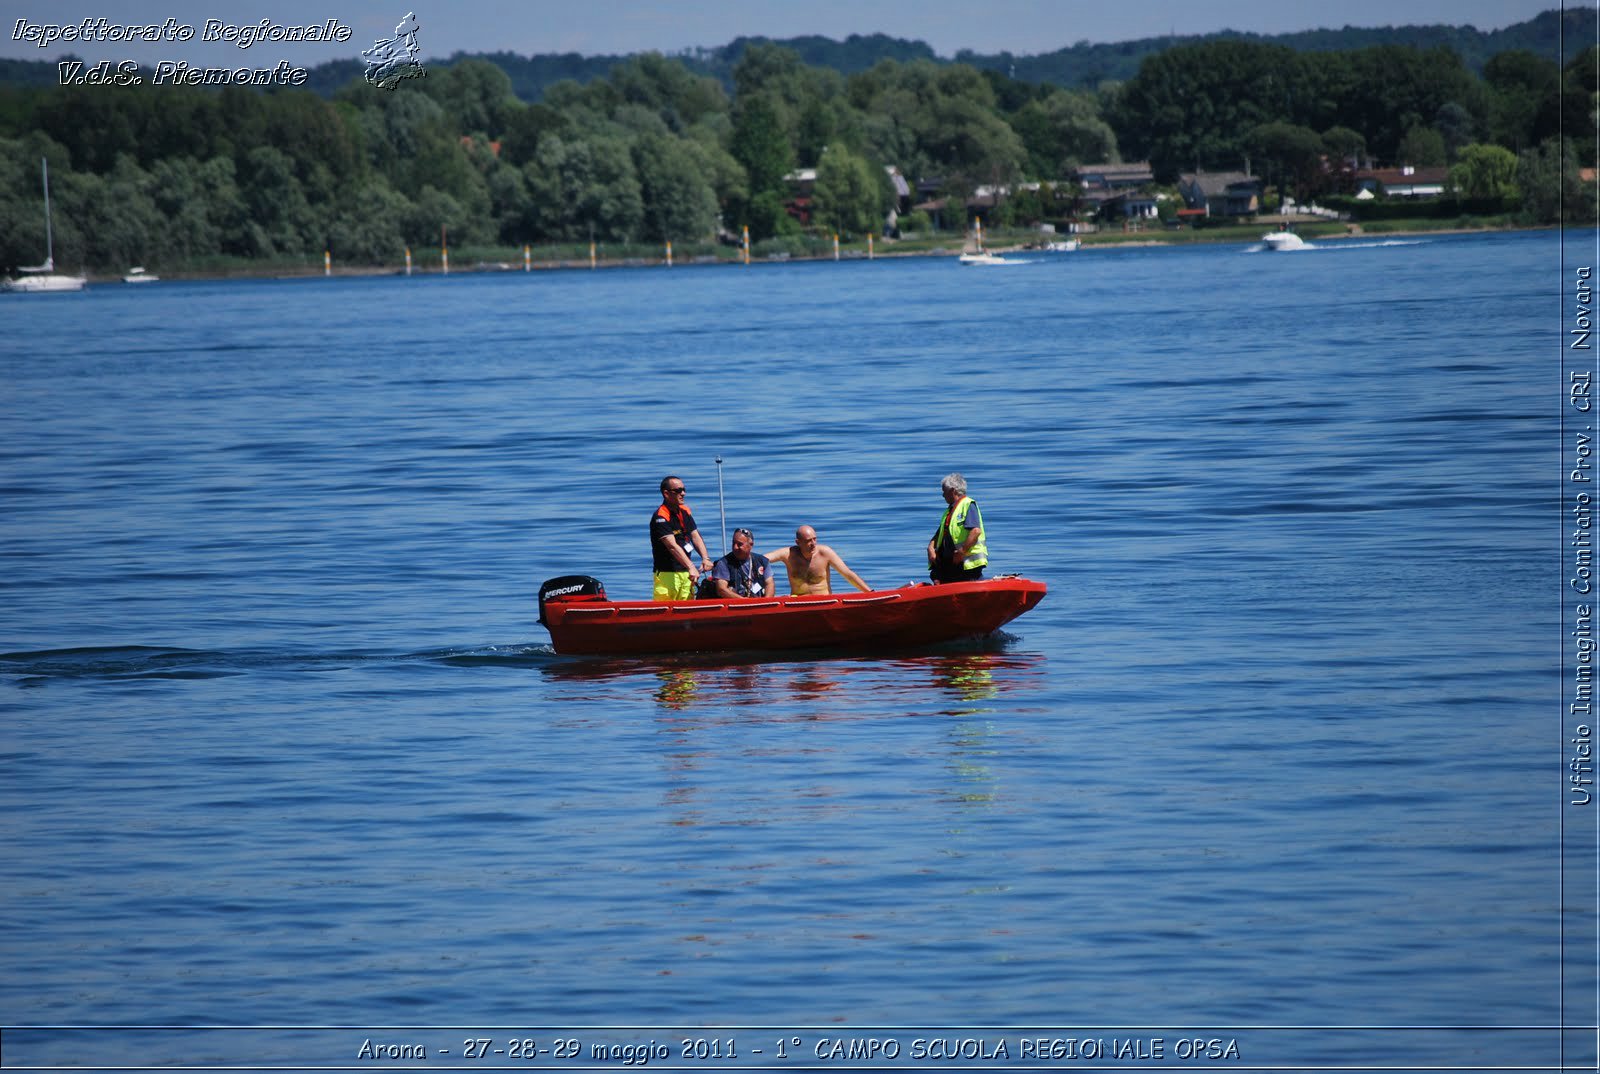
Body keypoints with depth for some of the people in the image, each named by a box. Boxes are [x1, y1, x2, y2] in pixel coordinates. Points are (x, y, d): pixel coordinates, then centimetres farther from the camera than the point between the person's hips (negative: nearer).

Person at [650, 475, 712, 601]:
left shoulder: (685, 511, 12)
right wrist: (691, 567, -34)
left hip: (685, 572, 8)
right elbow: (672, 546, -24)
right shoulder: (660, 517, -15)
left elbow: (695, 537, 11)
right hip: (667, 574, -8)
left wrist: (705, 558, -8)